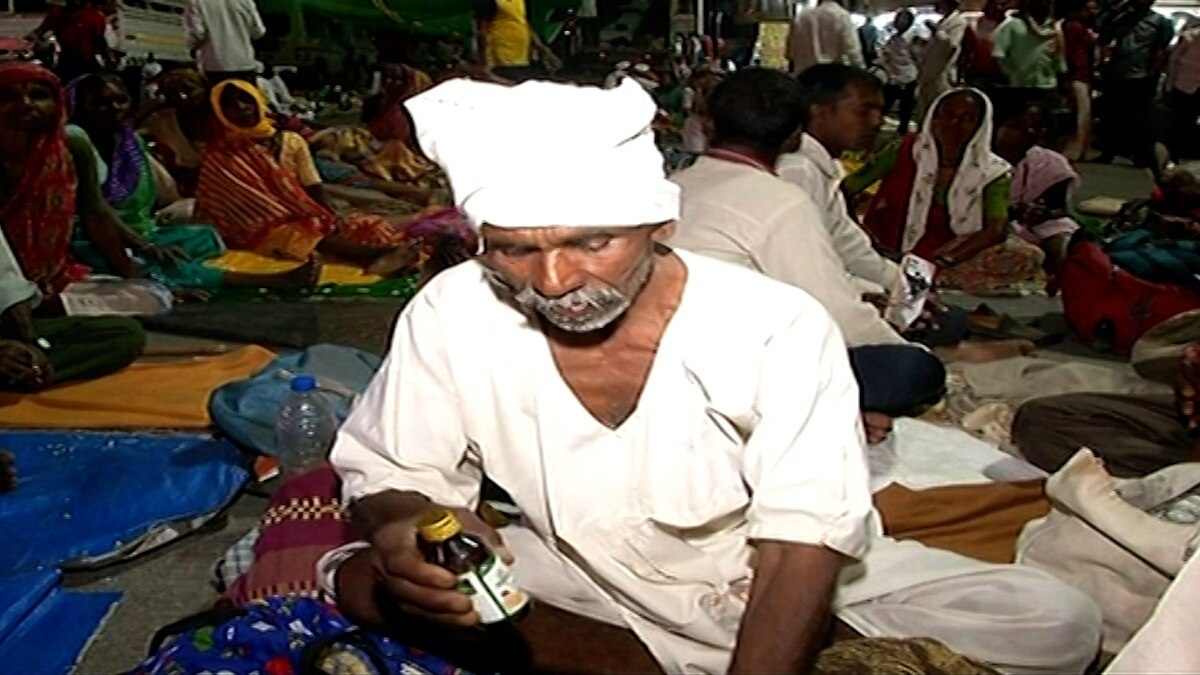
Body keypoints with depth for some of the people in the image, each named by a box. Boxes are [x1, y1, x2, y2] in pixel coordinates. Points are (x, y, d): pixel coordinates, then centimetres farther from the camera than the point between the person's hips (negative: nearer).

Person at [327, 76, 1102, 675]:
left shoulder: (778, 328, -25)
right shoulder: (451, 316, -19)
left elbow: (804, 537, -23)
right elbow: (390, 470, -7)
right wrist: (403, 529, -31)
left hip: (768, 581, -1)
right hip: (585, 583, 2)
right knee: (358, 582, -19)